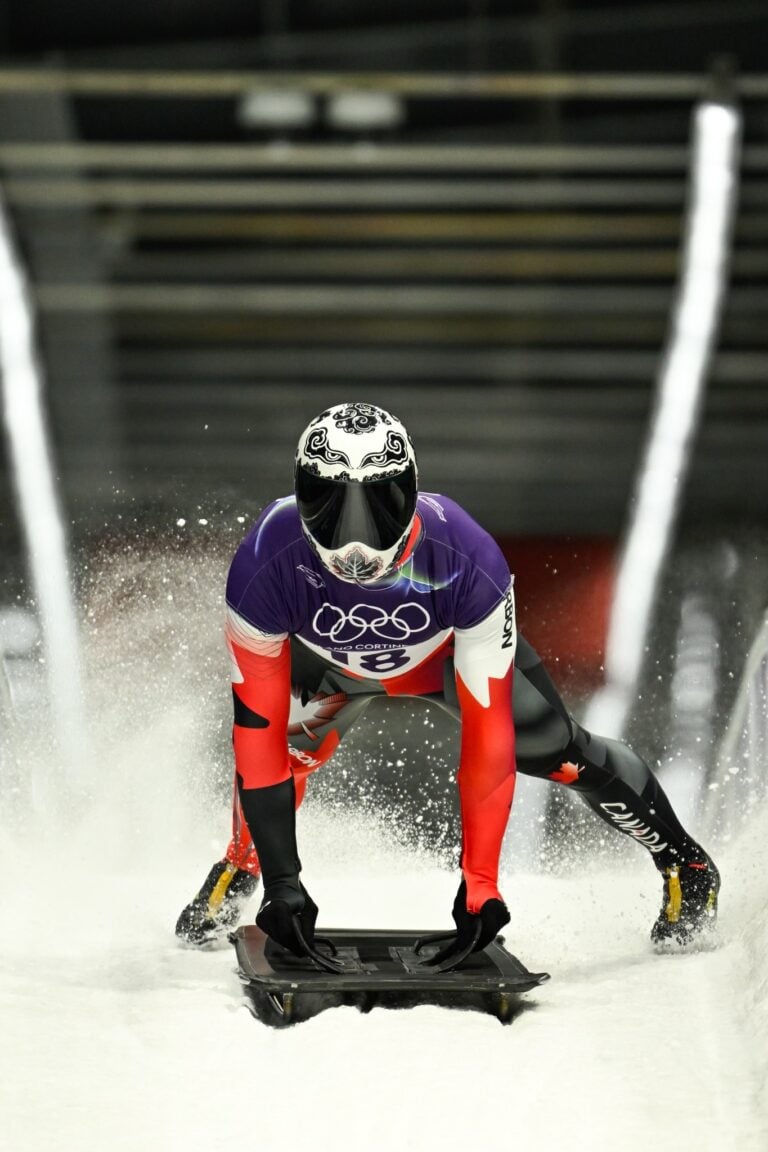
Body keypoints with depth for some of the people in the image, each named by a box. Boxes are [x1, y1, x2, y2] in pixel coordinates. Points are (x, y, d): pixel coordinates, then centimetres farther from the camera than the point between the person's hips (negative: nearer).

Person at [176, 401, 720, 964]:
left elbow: (487, 732, -37)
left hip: (455, 645, -1)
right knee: (279, 746, -20)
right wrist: (282, 882, -37)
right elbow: (258, 730, -35)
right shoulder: (263, 566, -40)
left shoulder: (469, 560, -42)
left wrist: (479, 883, -37)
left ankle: (683, 861, 17)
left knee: (551, 749, -10)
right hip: (328, 659, 1)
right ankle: (240, 866, 12)